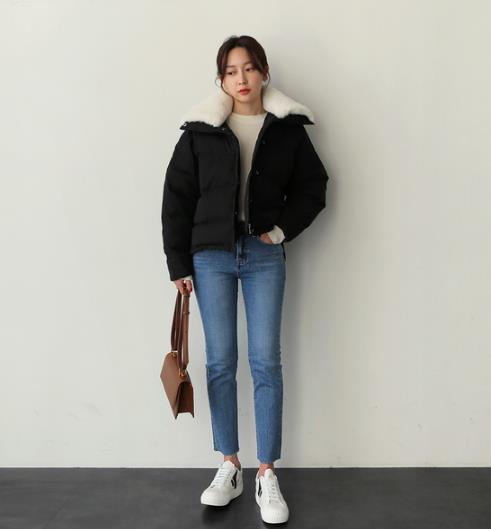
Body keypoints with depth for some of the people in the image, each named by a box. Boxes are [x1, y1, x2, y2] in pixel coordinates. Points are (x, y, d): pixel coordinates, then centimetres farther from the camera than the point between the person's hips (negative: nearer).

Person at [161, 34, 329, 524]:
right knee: (220, 362, 6)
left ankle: (267, 476, 13)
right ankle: (229, 468, 22)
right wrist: (179, 263, -1)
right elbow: (177, 197, 1)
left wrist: (282, 230, -5)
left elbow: (312, 187, 9)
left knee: (265, 362, 1)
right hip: (211, 256, 1)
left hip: (264, 256, 0)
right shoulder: (201, 130, 0)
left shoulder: (288, 128, 2)